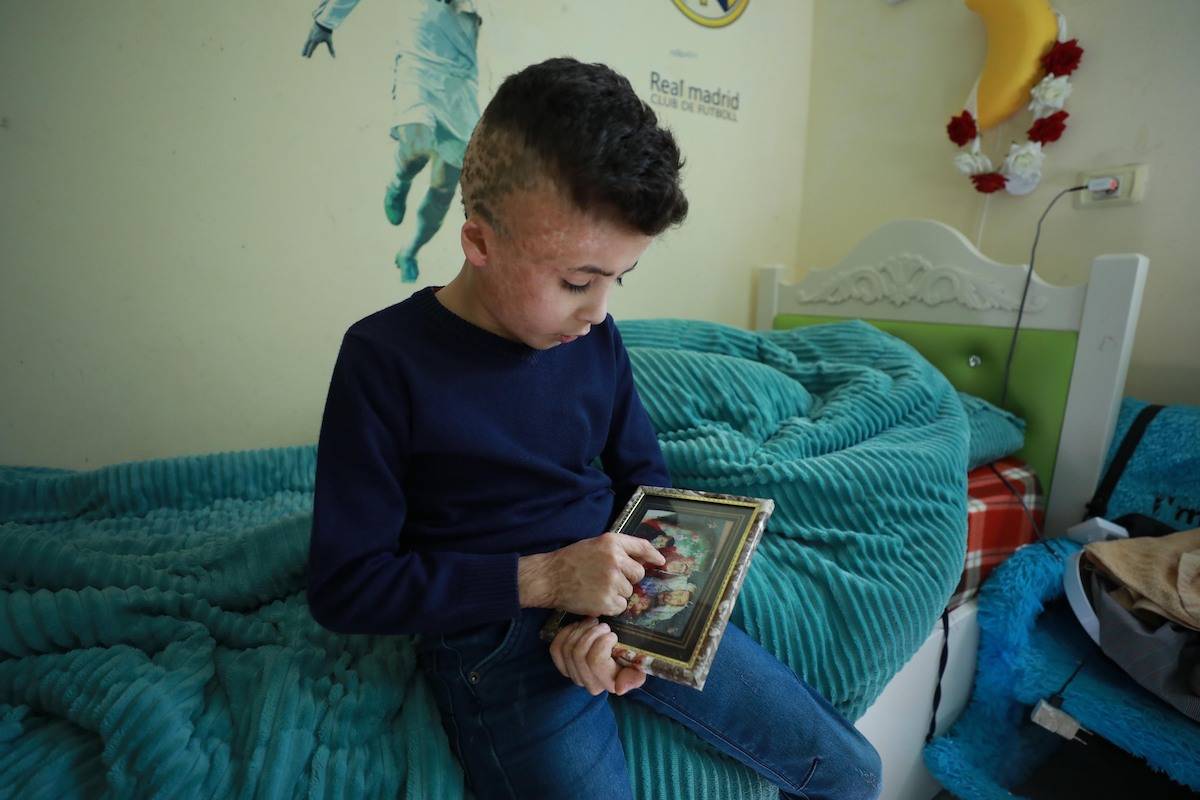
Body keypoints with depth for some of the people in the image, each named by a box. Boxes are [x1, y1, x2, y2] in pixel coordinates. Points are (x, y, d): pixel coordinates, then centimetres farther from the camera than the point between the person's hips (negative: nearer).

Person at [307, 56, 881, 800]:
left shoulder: (596, 338, -1)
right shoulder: (386, 357, -15)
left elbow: (644, 477, 7)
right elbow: (344, 584, -12)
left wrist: (620, 609, -12)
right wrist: (540, 579, -22)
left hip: (620, 606, 5)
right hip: (493, 635, -3)